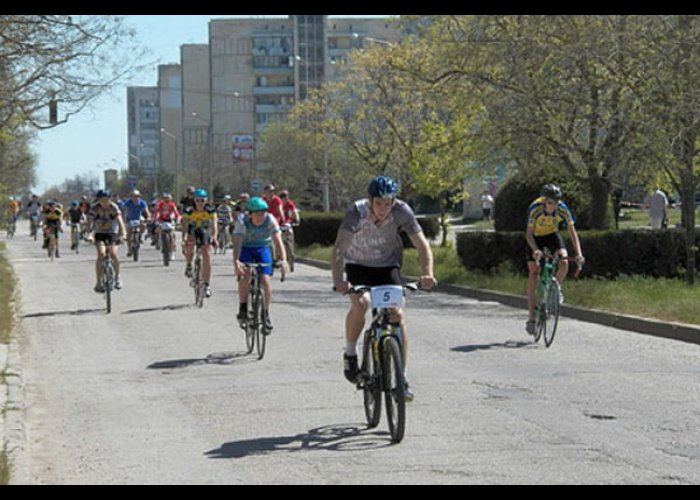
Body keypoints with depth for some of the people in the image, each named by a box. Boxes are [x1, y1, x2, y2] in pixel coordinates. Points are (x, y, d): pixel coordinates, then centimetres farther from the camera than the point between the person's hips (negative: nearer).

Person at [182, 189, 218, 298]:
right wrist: (184, 238, -45)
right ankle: (188, 265, -7)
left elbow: (214, 226, -25)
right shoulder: (189, 211, -20)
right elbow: (185, 225, -28)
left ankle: (206, 285, -3)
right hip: (192, 233, -1)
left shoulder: (211, 211, -18)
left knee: (206, 254, -12)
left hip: (204, 234, 1)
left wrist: (214, 238, -42)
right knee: (190, 244, -34)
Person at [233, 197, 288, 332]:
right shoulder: (242, 221, -28)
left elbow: (278, 241, -31)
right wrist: (236, 261, -54)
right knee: (245, 273, -29)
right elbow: (237, 243, -37)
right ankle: (243, 310, -14)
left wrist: (283, 260, -46)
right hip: (245, 248, -1)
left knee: (266, 280, -15)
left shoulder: (270, 220, -24)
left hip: (262, 249, 1)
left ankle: (266, 314, 4)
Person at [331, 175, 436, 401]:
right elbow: (339, 247, -36)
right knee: (360, 303, -29)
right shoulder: (357, 212, -28)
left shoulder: (402, 211, -24)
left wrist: (427, 273, -43)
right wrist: (338, 279, -52)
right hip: (358, 264, -1)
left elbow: (421, 244, -25)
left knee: (397, 314, -15)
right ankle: (350, 354, -3)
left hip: (387, 265, 1)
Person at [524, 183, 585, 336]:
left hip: (552, 235, 2)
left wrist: (579, 253, -36)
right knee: (534, 272, -10)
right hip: (536, 237, -2)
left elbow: (572, 232, -23)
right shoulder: (535, 209, -32)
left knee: (564, 262, -26)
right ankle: (531, 317, -7)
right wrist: (535, 250, -48)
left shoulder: (563, 209, -26)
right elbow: (529, 234, -30)